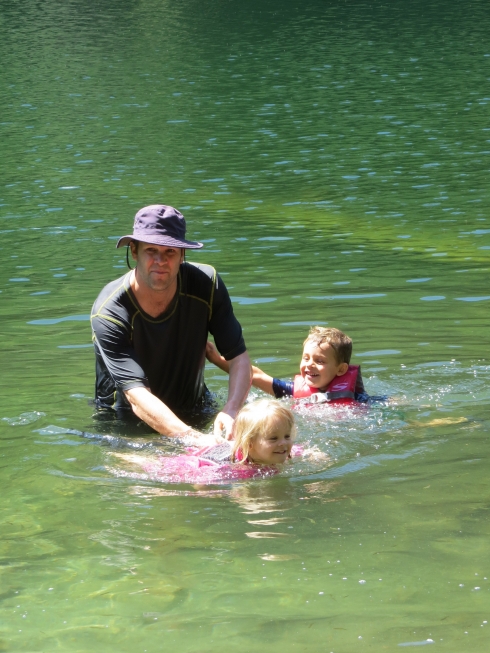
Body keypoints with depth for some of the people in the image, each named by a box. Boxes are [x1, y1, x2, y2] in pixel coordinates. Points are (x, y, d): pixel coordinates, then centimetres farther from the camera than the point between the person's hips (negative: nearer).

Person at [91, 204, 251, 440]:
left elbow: (238, 357, -12)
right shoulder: (109, 312, -25)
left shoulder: (206, 284, -14)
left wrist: (231, 411, -33)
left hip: (192, 415, 2)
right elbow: (137, 396, -34)